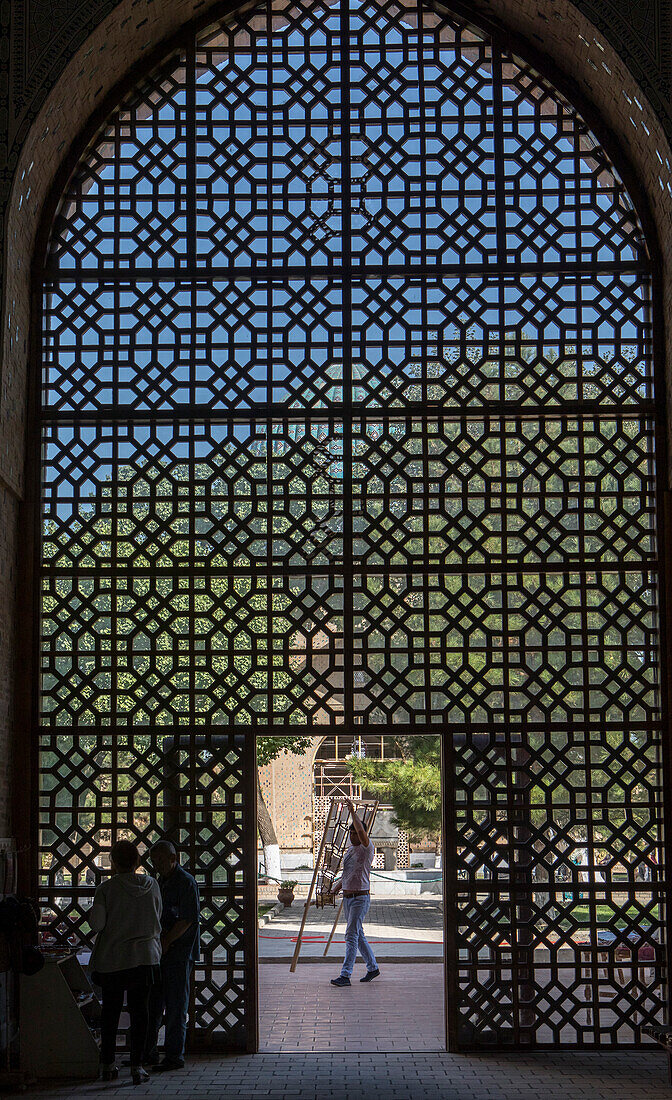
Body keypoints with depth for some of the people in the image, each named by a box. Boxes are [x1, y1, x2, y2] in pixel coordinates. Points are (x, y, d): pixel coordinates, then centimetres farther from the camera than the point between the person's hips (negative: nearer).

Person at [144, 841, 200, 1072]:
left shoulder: (186, 882, -11)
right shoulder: (160, 881, 16)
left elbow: (188, 918, -17)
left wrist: (166, 942, -19)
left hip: (179, 951, -9)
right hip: (161, 949, 9)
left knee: (176, 1005, -4)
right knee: (152, 1002, 11)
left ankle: (174, 1056, 2)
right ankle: (148, 1052, 19)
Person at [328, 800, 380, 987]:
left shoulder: (367, 848, -11)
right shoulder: (350, 849, 13)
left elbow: (362, 833, -31)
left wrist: (352, 812, -29)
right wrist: (338, 885, 12)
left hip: (360, 898, -9)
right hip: (347, 897, 9)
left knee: (351, 935, -12)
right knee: (358, 935, 15)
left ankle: (345, 975, -14)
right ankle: (372, 968, 28)